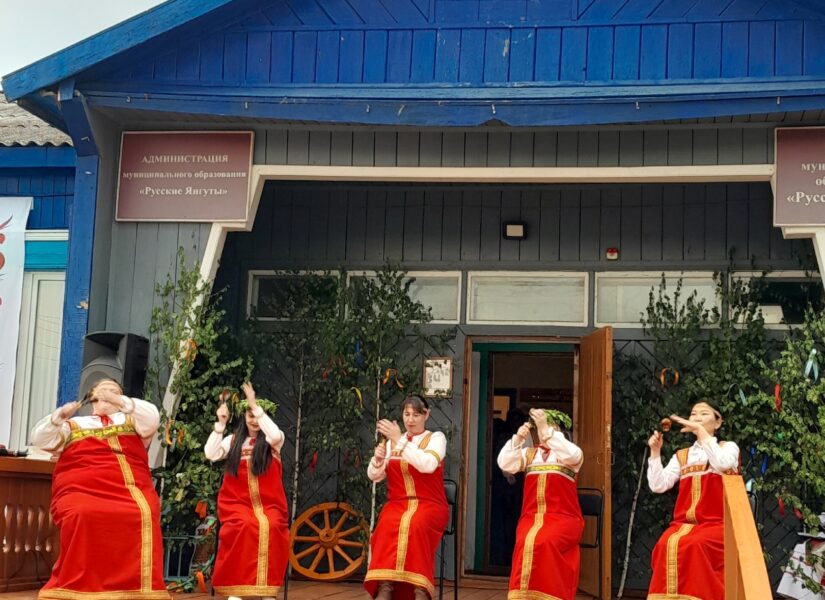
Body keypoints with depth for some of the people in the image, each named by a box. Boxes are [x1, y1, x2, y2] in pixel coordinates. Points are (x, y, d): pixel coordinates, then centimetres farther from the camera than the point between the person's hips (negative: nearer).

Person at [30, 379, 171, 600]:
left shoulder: (131, 419, 31)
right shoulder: (74, 424, 30)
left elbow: (152, 419, 9)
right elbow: (40, 439, 17)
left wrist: (119, 401, 2)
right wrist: (59, 416, 1)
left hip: (132, 491, 0)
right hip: (81, 492, 0)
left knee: (143, 516, -34)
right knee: (83, 517, -37)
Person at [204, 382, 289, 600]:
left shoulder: (272, 440, 6)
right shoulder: (233, 440, 13)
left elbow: (276, 435, -19)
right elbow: (210, 454, -1)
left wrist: (256, 405, -18)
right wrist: (220, 424, -3)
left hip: (268, 503, 0)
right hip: (238, 501, 0)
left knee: (270, 527, -29)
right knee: (245, 526, -30)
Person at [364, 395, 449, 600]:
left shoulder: (436, 438, 3)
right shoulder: (392, 441, 16)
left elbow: (428, 464, -18)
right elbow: (374, 476, 9)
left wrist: (399, 441, -20)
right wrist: (378, 459, -13)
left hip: (429, 506, -3)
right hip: (397, 504, 3)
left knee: (414, 526, -37)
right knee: (388, 527, -32)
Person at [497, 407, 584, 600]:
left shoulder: (567, 453, 11)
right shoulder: (529, 453, 19)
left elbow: (573, 455, -14)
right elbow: (505, 464, 4)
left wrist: (546, 429, -21)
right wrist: (518, 438, -10)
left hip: (563, 518, -2)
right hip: (531, 517, 2)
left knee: (544, 543, -31)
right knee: (525, 543, -28)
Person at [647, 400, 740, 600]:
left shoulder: (728, 447, 10)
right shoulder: (681, 456, 19)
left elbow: (722, 464, -16)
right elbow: (658, 486, 7)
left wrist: (701, 432, -17)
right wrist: (655, 452, -2)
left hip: (716, 523, -3)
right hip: (684, 522, 3)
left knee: (694, 545, -35)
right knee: (667, 544, -30)